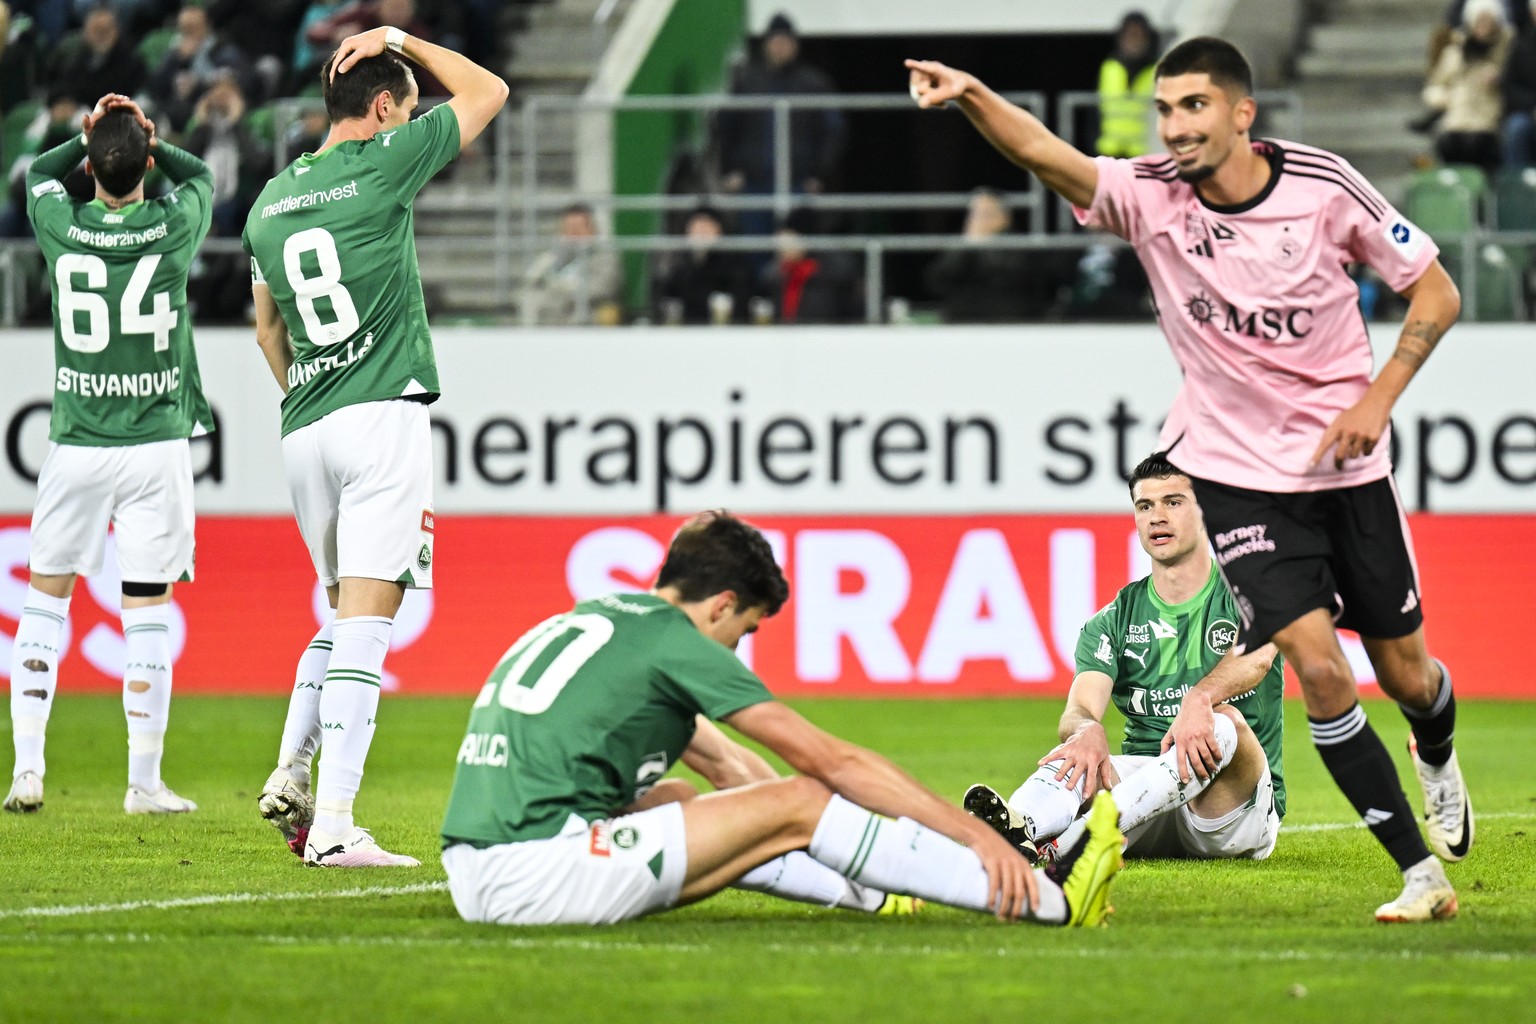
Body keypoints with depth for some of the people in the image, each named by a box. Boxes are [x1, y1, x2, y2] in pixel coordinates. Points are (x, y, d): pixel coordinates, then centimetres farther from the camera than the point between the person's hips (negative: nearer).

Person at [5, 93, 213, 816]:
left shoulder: (62, 226, -5)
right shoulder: (173, 227, -7)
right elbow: (200, 175, 17)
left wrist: (91, 137, 11)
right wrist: (145, 139, 8)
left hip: (75, 444, 1)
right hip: (156, 442, -1)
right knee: (147, 611, 2)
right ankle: (145, 782, 4)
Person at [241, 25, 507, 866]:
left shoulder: (270, 201, 13)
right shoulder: (383, 164, -5)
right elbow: (487, 93, 7)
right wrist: (399, 40, 14)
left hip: (303, 428, 7)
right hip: (381, 416, -7)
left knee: (344, 613, 21)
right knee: (365, 621, -10)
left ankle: (290, 775, 9)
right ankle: (332, 825, -16)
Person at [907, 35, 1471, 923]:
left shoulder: (1325, 189, -11)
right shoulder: (1151, 196, -11)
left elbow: (1436, 293, -1)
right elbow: (1044, 152, -29)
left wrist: (1379, 398, -12)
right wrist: (971, 95, -48)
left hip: (1348, 466, 0)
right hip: (1235, 473, 0)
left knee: (1404, 671, 10)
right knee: (1317, 664, -16)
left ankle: (1437, 755, 49)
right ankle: (1422, 872, -4)